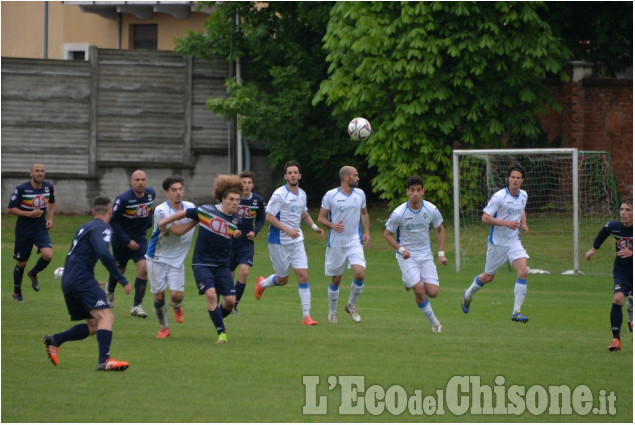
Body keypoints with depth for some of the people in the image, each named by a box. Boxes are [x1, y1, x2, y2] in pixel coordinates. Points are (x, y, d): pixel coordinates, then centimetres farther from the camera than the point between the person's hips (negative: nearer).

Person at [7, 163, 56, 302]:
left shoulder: (49, 187, -2)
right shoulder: (22, 189, -15)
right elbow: (10, 209, -12)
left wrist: (50, 218, 4)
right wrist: (29, 214, -22)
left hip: (41, 229, 3)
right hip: (23, 231, -3)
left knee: (48, 255, -20)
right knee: (21, 263, 7)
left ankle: (33, 274, 12)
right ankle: (17, 292, 31)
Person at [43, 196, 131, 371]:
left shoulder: (85, 227, 23)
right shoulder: (101, 228, -6)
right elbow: (104, 254, -23)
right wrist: (123, 281, -22)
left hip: (68, 282, 9)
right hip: (82, 279, -9)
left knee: (94, 326, 13)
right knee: (106, 316, -21)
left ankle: (54, 340, 14)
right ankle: (104, 360, -36)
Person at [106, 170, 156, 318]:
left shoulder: (151, 194, -7)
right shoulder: (123, 199, -23)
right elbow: (113, 221, -17)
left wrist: (148, 220, 6)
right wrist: (127, 241, -19)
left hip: (140, 238, 3)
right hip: (121, 239, -3)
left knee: (144, 269, -15)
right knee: (120, 269, 14)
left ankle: (137, 306, -5)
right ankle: (110, 290, 49)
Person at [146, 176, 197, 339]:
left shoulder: (190, 207, -1)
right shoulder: (161, 211, -18)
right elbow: (178, 231, -27)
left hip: (177, 260, 3)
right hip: (158, 258, -3)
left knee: (177, 295, -11)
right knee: (159, 296, 1)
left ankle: (176, 306, 26)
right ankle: (164, 327, 22)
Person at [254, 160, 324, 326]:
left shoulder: (302, 194, 8)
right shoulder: (279, 194, -14)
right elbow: (269, 217, -16)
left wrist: (314, 227, 9)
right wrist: (287, 230, -25)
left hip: (296, 241, 5)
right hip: (279, 242, -5)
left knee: (303, 276, -6)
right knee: (282, 280, 6)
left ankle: (306, 316, -5)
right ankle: (262, 284, 41)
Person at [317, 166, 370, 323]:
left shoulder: (360, 194, 6)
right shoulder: (330, 195, -7)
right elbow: (321, 217, -2)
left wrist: (367, 232, 6)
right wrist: (332, 225, -22)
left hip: (355, 241, 2)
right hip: (336, 243, -2)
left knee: (360, 273, -17)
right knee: (336, 279, 5)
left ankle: (351, 305, 7)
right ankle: (332, 312, 25)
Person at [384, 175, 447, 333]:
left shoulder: (431, 210, -7)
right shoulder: (398, 213, -15)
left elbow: (440, 229, 9)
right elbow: (387, 234, -3)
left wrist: (441, 253, 1)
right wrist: (401, 249, -18)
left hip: (425, 255, 3)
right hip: (407, 256, -3)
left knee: (432, 292, -8)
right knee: (419, 290, -18)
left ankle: (412, 283, 25)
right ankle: (434, 322, 3)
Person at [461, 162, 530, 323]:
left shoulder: (523, 195, 3)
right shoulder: (499, 196, -18)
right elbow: (485, 218, -19)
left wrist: (524, 224, 5)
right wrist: (506, 223, -27)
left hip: (514, 241, 4)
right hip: (497, 242, -4)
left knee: (523, 272, -15)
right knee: (488, 277, 10)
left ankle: (516, 312, -11)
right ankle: (468, 294, 42)